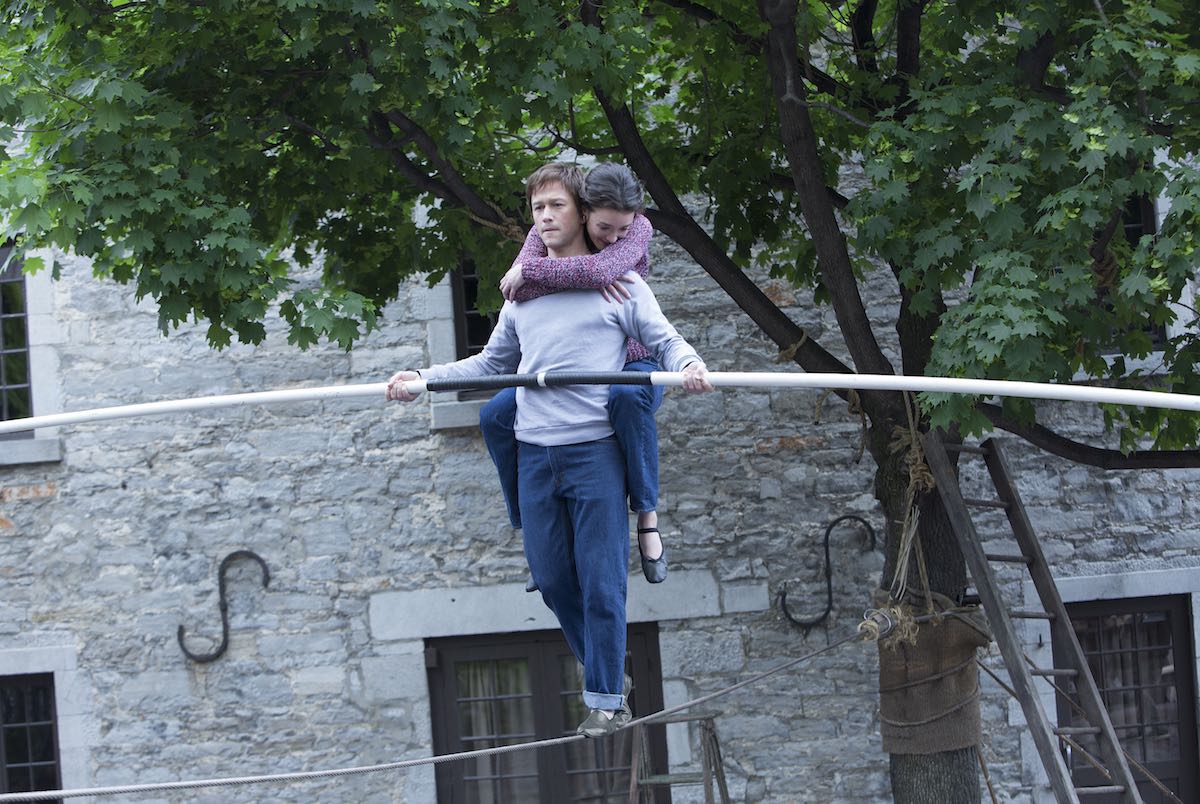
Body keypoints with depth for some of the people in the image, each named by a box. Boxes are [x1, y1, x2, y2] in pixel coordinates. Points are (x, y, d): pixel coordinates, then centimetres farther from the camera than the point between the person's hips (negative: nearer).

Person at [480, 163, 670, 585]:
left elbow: (601, 270, -36)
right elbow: (517, 290, -25)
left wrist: (529, 270, -28)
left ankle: (648, 517, -30)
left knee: (628, 396, -39)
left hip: (631, 364, -4)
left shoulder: (639, 229, -15)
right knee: (496, 416, -11)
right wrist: (589, 276, -34)